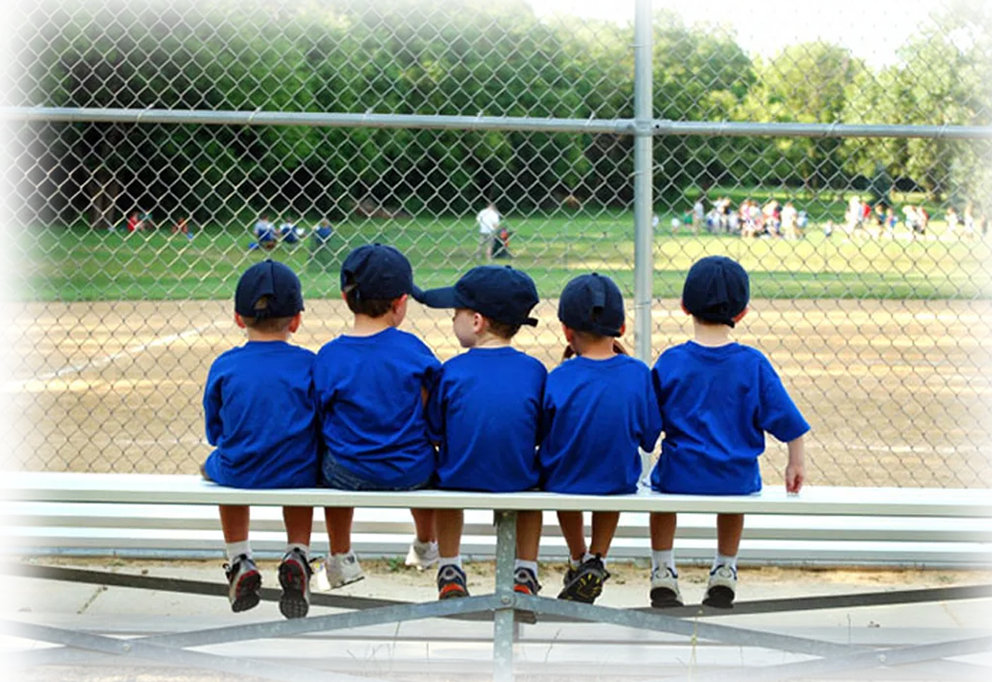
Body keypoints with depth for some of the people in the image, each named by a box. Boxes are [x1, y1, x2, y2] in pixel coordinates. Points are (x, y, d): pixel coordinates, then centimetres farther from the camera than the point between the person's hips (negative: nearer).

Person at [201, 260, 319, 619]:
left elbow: (215, 432, 3)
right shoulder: (308, 363, -7)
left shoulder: (224, 366, -6)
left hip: (239, 477, 0)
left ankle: (239, 561, 29)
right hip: (297, 475, 0)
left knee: (216, 466, 37)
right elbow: (320, 426, 0)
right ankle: (297, 554, 16)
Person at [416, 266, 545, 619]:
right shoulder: (534, 370, -8)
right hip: (518, 483, 1)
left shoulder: (452, 371, -13)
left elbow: (434, 428, -2)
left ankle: (450, 573, 38)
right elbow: (542, 433, 2)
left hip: (461, 481, -1)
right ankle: (526, 576, 32)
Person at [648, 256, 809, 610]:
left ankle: (663, 572, 34)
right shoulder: (753, 363, -9)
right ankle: (725, 572, 39)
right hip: (739, 481, 1)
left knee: (660, 486, 36)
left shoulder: (670, 362, -9)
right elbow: (787, 420, -3)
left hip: (680, 476, -1)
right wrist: (796, 463, 11)